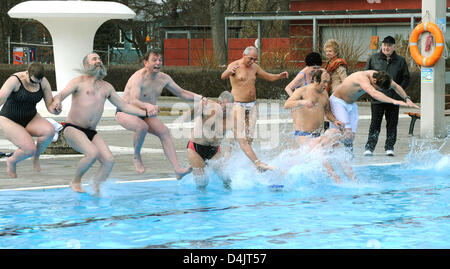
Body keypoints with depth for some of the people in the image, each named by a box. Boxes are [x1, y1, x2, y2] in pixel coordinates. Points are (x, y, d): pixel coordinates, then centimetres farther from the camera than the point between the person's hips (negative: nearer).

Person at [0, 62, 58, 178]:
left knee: (50, 131, -28)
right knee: (30, 149, -27)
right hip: (10, 121, -5)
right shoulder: (15, 80, -21)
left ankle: (36, 157, 0)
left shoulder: (43, 82, -6)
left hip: (31, 120, 5)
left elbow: (50, 105, -5)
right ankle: (12, 161, 9)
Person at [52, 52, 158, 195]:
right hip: (73, 129, -6)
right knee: (93, 153, -29)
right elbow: (61, 94, -13)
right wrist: (57, 102, -37)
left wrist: (145, 112, 10)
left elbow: (124, 106, 21)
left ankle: (96, 189, 2)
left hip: (91, 132, 6)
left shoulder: (107, 87, 17)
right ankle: (76, 182, -6)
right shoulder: (79, 82, 0)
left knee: (109, 160, -15)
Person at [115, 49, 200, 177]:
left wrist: (200, 98, -6)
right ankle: (136, 157, -8)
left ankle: (177, 169, -23)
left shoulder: (164, 78, -3)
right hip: (125, 113, -6)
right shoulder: (139, 78, -27)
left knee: (164, 131, -16)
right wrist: (147, 106, -62)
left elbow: (181, 93, 9)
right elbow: (133, 101, -42)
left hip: (145, 114, 6)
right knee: (142, 126, -36)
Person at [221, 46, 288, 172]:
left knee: (249, 138, 5)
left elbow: (269, 77, 23)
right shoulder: (234, 65, -9)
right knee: (241, 139, -18)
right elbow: (223, 76, -29)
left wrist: (280, 76, 3)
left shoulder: (254, 67, 11)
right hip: (238, 105, -7)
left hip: (252, 105, 7)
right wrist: (229, 71, -53)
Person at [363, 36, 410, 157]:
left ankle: (389, 148, 15)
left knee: (392, 124, 6)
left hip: (393, 98, 1)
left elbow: (406, 78, 9)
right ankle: (369, 148, 0)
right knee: (375, 124, -3)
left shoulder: (400, 61, 6)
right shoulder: (374, 59, 5)